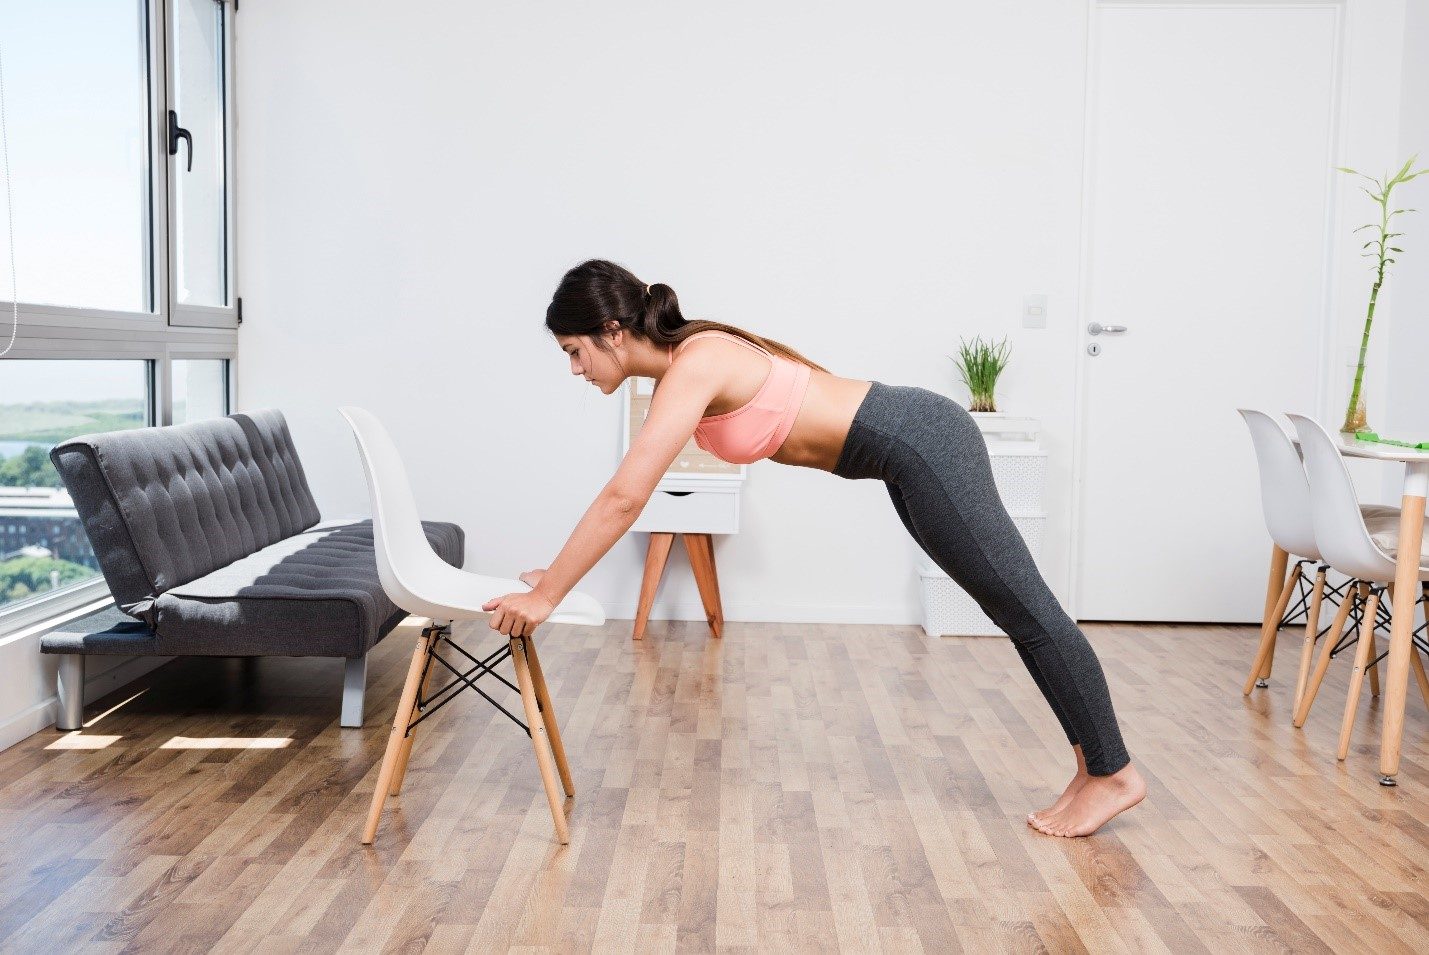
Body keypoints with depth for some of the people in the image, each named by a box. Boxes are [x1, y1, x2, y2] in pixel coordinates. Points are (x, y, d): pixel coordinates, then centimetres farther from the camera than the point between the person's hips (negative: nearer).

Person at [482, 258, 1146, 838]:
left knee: (1027, 610, 2)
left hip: (921, 444, -10)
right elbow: (628, 493, 14)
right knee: (1013, 609, 14)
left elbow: (624, 498, -27)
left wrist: (545, 595, -21)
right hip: (912, 450, 10)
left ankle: (1114, 774, 16)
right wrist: (559, 572, 12)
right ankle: (1094, 765, 26)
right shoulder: (679, 367, 8)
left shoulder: (693, 366, -21)